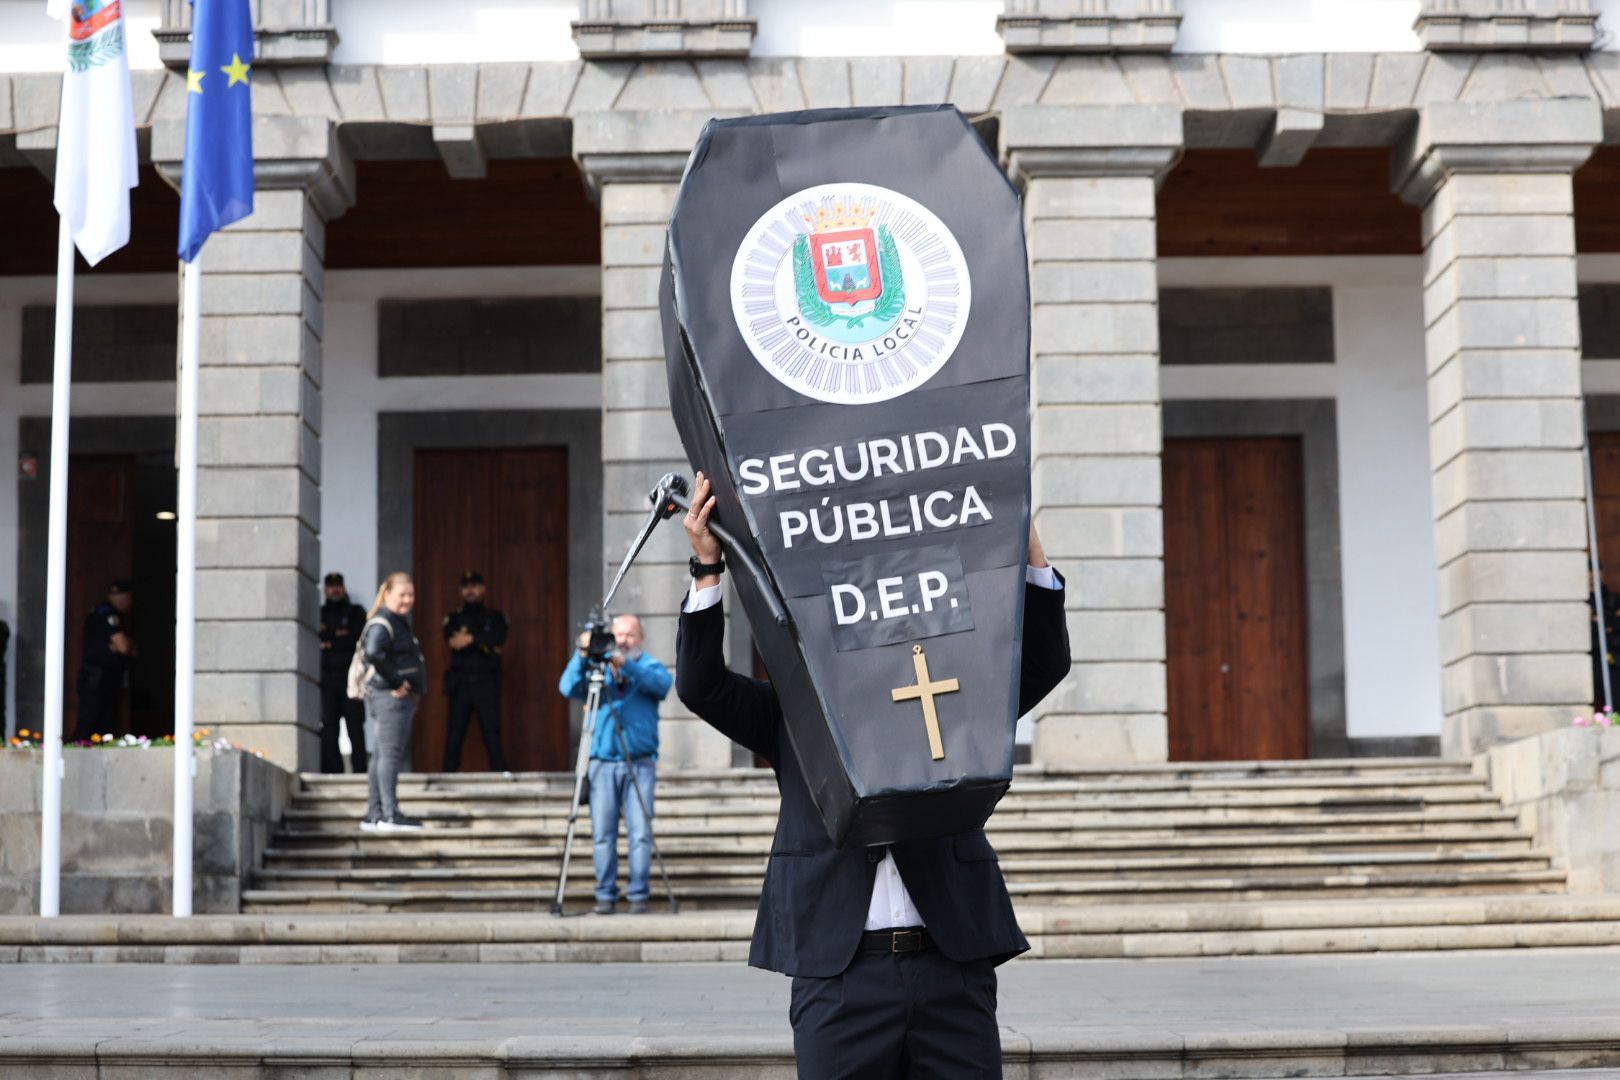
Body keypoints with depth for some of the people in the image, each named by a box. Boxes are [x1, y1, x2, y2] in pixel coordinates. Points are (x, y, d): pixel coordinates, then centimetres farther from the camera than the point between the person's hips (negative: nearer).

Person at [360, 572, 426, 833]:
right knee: (390, 753, -11)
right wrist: (397, 682, -23)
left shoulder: (399, 623, 20)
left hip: (401, 697, 10)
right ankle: (390, 815, -12)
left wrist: (412, 688, 13)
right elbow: (374, 654, -28)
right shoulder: (381, 624, -12)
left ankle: (374, 816, 18)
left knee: (381, 755, 12)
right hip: (390, 697, -10)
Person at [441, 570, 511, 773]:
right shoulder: (454, 618, 14)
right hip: (460, 682, 1)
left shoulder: (494, 617, 12)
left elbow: (499, 638, -8)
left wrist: (471, 638, -15)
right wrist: (484, 644, -11)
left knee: (492, 730, -7)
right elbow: (451, 640, -6)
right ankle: (449, 773, 1)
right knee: (455, 732, -2)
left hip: (486, 682, -1)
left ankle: (501, 771, -8)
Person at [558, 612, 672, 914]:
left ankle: (639, 894, -2)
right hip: (603, 763, 1)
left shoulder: (649, 667, 8)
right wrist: (582, 657, -21)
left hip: (639, 763, -1)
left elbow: (662, 683, -16)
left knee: (641, 831, -8)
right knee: (602, 832, -2)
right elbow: (568, 688, -5)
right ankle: (605, 895, 5)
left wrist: (626, 665, -30)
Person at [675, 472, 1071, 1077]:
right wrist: (707, 569, -11)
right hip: (837, 974, -1)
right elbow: (701, 685, -1)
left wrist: (1031, 555, -11)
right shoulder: (793, 715, 11)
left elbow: (1043, 663, 2)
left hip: (955, 966, 1)